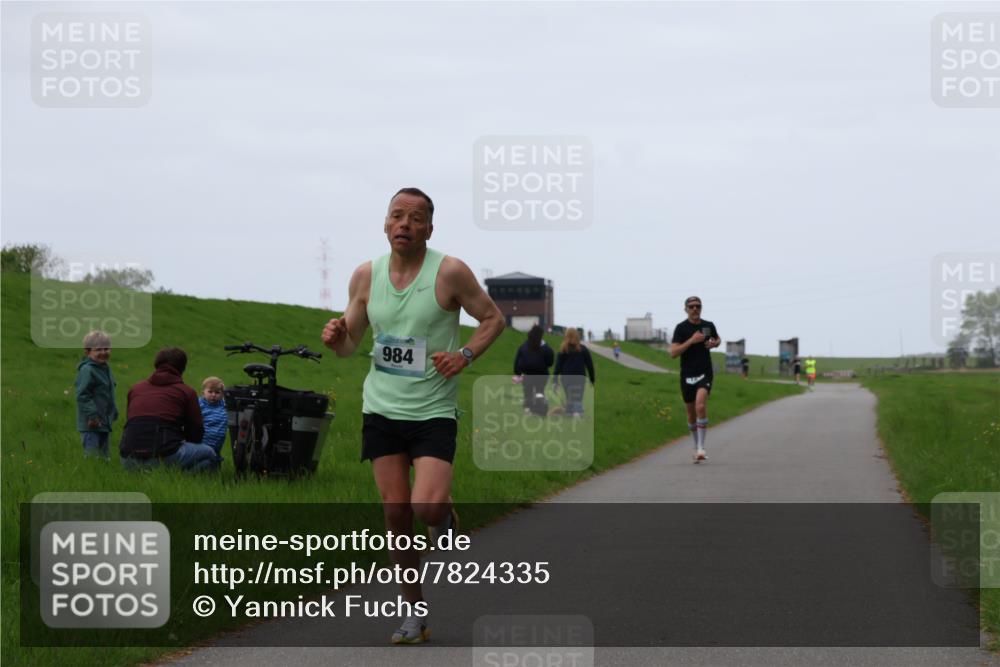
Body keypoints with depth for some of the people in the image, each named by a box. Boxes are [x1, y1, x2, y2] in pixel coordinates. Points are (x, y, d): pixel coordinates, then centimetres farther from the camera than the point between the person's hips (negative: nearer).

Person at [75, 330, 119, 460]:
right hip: (91, 424, -9)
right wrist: (92, 414, -25)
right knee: (92, 454, -10)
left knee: (103, 454, 15)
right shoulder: (87, 370, -16)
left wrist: (114, 412, 26)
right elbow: (82, 395, -21)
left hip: (104, 422, 9)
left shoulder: (106, 369, 14)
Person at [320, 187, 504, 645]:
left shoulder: (450, 272, -10)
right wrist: (336, 338, -14)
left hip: (434, 411, -4)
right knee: (395, 513, 2)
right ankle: (415, 613, 14)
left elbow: (493, 319, 1)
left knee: (426, 507, -20)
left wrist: (465, 355, -15)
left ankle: (444, 516, 18)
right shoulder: (366, 276, 2)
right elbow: (349, 344, 10)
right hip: (381, 409, 4)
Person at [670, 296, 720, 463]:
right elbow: (673, 352, -12)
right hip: (687, 375, 0)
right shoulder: (681, 328, -4)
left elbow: (717, 339, 27)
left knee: (701, 406, -22)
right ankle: (697, 446, 30)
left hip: (704, 374, 0)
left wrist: (714, 343, 3)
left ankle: (701, 448, -20)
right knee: (691, 413, 10)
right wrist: (691, 341, -21)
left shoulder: (708, 326, 5)